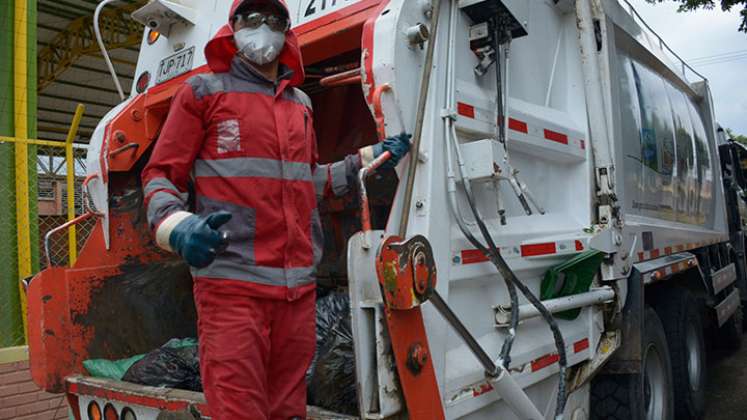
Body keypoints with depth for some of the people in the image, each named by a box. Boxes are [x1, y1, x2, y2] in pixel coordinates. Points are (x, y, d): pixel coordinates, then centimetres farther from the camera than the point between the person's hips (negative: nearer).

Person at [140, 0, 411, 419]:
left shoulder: (301, 103, 19)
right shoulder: (204, 90, 5)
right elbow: (161, 174, 1)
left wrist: (366, 160, 21)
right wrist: (178, 227, -19)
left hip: (299, 286, 5)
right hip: (231, 283, -5)